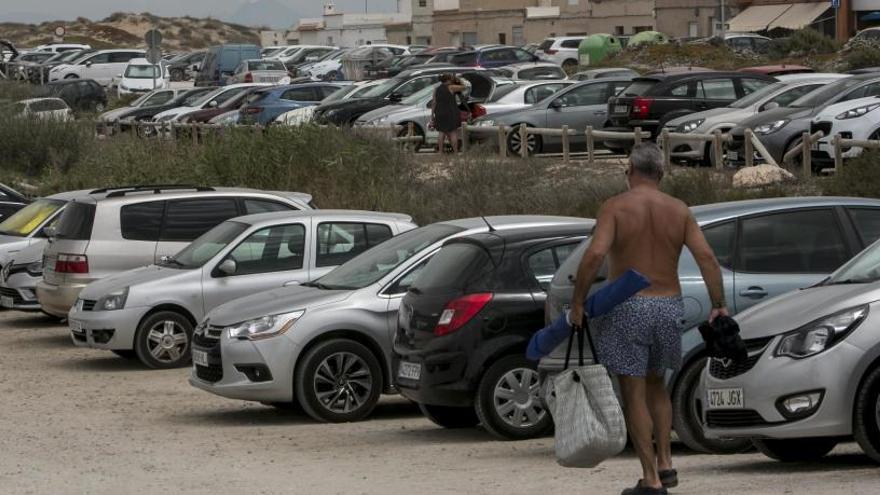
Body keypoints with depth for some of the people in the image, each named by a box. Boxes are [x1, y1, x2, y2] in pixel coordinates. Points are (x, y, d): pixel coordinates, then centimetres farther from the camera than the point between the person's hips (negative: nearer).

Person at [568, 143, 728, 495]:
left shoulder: (615, 208, -7)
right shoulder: (679, 210, 4)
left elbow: (595, 255, -20)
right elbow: (706, 257, -5)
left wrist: (578, 300, -13)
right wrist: (718, 305, -3)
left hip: (626, 308, -4)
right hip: (669, 307, 4)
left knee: (634, 395, 2)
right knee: (656, 386, 24)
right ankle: (665, 463, 16)